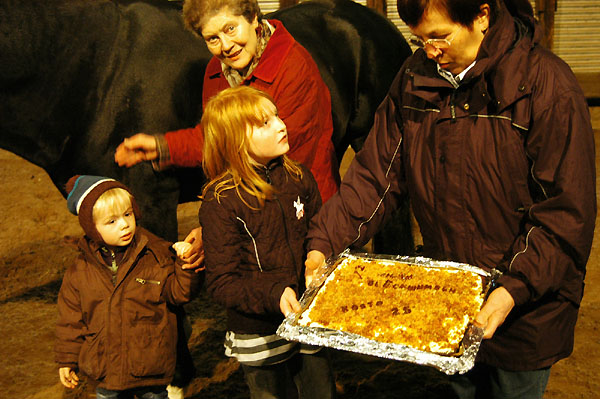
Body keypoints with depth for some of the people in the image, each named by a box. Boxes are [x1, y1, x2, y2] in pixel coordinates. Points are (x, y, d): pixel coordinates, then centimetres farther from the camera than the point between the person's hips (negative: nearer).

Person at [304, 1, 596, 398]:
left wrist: (516, 288, -27)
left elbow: (567, 212, -19)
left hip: (525, 304, -4)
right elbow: (376, 173, -2)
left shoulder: (547, 85, -19)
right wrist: (324, 242, -12)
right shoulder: (414, 78, -4)